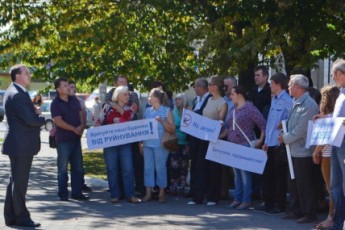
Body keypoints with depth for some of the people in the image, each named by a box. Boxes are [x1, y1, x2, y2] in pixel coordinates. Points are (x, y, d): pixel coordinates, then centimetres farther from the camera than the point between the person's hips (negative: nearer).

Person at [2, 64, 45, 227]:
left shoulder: (15, 92, 15)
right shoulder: (17, 94, -19)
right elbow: (30, 120, -23)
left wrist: (35, 112, 1)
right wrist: (42, 119, -4)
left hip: (19, 144, 11)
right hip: (22, 145, -11)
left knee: (16, 181, 15)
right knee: (19, 182, -3)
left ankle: (11, 216, 22)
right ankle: (21, 217, 5)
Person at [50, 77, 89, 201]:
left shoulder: (74, 100, 10)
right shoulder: (55, 104, -8)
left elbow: (81, 114, 12)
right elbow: (58, 121, -15)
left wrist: (82, 126, -8)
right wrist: (74, 129, -15)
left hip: (76, 138, 6)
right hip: (63, 140, -6)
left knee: (78, 167, 9)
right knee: (63, 168, 0)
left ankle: (77, 192, 15)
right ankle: (63, 194, 5)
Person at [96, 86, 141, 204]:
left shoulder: (129, 109, 11)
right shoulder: (108, 107, 5)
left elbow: (128, 116, -12)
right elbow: (99, 122, 5)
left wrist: (118, 108, -6)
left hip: (125, 143, 2)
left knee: (128, 169, -4)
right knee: (112, 169, 1)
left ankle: (130, 195, 1)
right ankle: (114, 196, 8)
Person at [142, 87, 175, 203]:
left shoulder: (166, 110, -1)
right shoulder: (147, 110, 12)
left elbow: (172, 129, -4)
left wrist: (162, 121, -17)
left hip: (160, 144, -4)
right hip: (147, 143, 5)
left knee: (160, 167, 0)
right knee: (148, 167, 5)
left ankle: (162, 193, 9)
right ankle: (148, 192, 10)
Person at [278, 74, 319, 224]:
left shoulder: (309, 105, -18)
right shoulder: (296, 103, 12)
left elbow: (301, 129, -22)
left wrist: (285, 138, -12)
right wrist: (285, 136, 4)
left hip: (302, 151, -10)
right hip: (294, 150, 10)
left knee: (304, 185, -2)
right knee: (294, 183, 15)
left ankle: (309, 214, 6)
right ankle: (296, 211, 24)